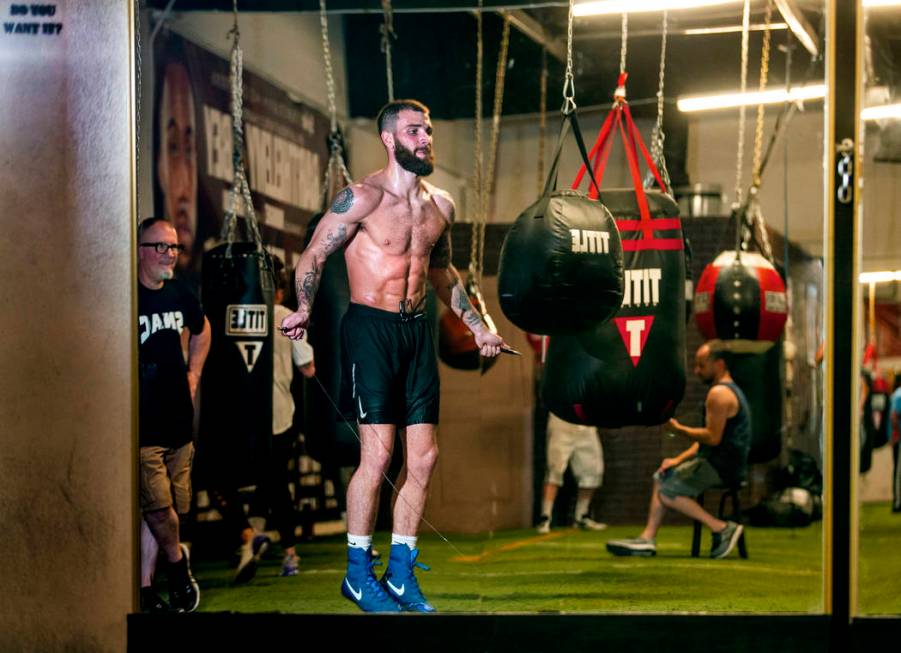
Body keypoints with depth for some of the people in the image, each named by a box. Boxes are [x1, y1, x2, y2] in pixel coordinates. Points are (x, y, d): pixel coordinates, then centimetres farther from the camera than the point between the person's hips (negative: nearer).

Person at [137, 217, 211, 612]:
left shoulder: (179, 296, 11)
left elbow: (201, 330, 33)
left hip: (178, 419, 7)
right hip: (143, 425, -7)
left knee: (164, 510, 8)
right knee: (158, 507, -13)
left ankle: (145, 590, 16)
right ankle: (178, 563, 14)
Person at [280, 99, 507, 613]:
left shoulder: (440, 205, 12)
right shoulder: (363, 198, -7)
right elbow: (315, 255, -5)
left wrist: (478, 326, 25)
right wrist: (303, 310, -15)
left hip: (417, 330, 7)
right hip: (370, 326, -6)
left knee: (424, 456, 3)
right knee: (378, 452, -11)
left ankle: (401, 573, 13)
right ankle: (358, 573, 1)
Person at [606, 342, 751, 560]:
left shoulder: (719, 393, -16)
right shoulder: (731, 389, 20)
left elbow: (713, 438, -24)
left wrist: (679, 429, -14)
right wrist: (679, 459, 13)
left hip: (721, 467, -11)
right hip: (724, 462, 11)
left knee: (667, 493, -12)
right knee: (662, 477, 17)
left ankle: (722, 529, -11)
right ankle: (647, 538, 8)